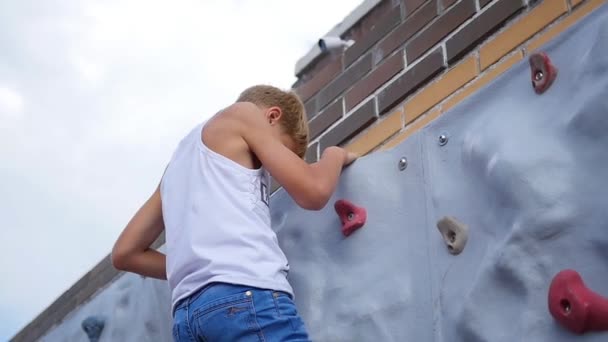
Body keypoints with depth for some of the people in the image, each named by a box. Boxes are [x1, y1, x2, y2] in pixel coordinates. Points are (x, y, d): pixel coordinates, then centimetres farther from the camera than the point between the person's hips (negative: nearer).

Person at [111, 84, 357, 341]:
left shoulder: (182, 160, 34)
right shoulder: (243, 114, 15)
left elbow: (125, 253, 29)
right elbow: (313, 191, 6)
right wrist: (336, 154, 26)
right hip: (247, 296, -8)